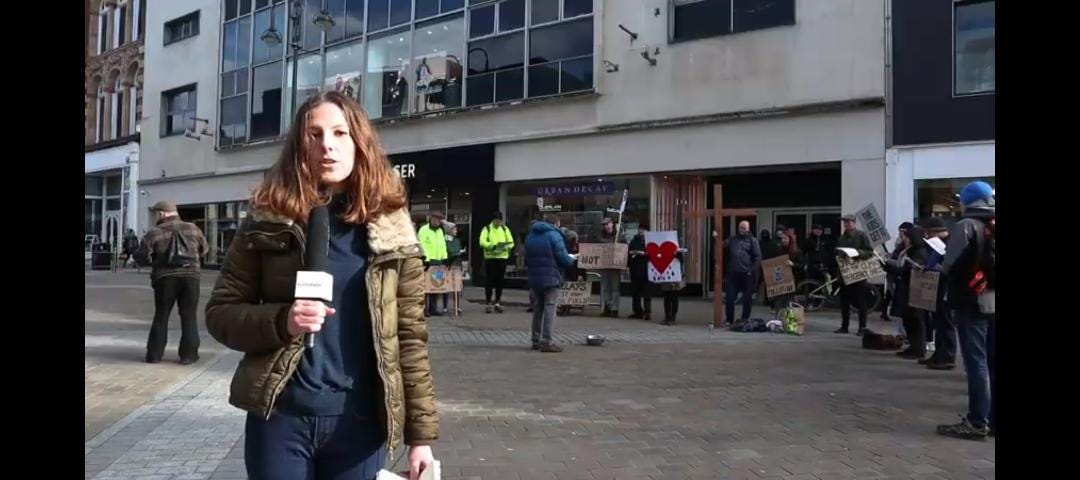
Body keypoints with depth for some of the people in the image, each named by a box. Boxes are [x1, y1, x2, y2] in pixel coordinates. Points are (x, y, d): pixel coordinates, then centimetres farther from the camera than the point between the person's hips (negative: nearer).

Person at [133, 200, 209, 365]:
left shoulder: (155, 233, -3)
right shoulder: (192, 229, 7)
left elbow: (141, 255, -5)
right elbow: (205, 250, 15)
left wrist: (154, 260, 15)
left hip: (165, 278, -1)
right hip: (191, 276, 1)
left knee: (161, 316, 10)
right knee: (189, 316, 5)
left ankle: (154, 354, 11)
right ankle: (188, 354, 2)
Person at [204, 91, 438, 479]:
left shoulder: (391, 228, 0)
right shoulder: (268, 223, 0)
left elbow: (410, 336, -1)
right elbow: (220, 312, 3)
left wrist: (421, 432, -3)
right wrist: (281, 322, -17)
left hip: (361, 420, 1)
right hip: (281, 416, 0)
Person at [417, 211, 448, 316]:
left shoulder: (440, 231, 20)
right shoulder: (423, 230, -4)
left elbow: (443, 246, 19)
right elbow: (422, 246, -12)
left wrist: (444, 258, 7)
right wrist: (426, 259, -20)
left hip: (438, 261, 7)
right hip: (427, 261, -7)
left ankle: (433, 308, 12)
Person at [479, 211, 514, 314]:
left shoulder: (505, 229, 10)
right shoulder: (486, 229, 0)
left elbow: (511, 242, 3)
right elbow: (482, 242, -13)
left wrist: (506, 246, -19)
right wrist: (493, 245, -28)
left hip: (502, 258, 3)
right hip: (490, 258, -3)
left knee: (500, 281, 7)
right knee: (489, 281, -2)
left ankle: (497, 303, 17)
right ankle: (488, 303, 7)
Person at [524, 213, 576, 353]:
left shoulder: (530, 236, 11)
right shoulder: (554, 235, -10)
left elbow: (526, 260, 15)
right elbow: (564, 259, -14)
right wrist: (572, 258, 6)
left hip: (534, 279, 6)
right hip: (550, 279, -6)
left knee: (537, 310, 16)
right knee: (549, 310, -2)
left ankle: (536, 340, 21)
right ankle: (547, 342, -4)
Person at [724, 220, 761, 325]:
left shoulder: (753, 241, 3)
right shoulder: (732, 239, 14)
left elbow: (758, 258, -2)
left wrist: (752, 270, -10)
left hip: (746, 274, -3)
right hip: (732, 273, 3)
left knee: (747, 299, 6)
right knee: (729, 297, 1)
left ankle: (744, 320, 17)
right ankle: (729, 319, 12)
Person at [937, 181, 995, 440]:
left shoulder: (965, 226, -9)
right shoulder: (992, 227, 11)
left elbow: (951, 266, -15)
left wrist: (942, 267, 5)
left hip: (972, 302, -7)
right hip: (992, 302, 7)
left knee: (976, 363, -5)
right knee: (991, 363, 10)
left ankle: (977, 422, -2)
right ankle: (993, 419, 15)